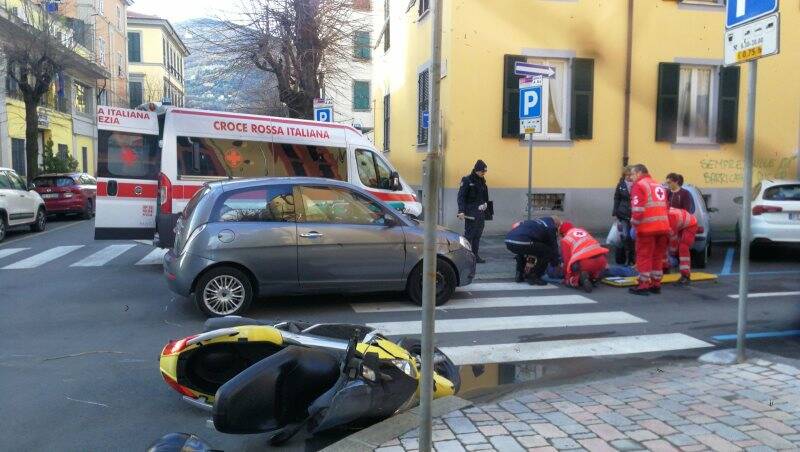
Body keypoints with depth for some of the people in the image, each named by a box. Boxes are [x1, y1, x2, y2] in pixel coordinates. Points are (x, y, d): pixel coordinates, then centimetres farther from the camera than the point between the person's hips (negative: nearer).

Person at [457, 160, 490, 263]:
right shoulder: (467, 180, -7)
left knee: (478, 235, 9)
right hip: (471, 213, -7)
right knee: (469, 234, -8)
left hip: (481, 212, 7)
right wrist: (461, 211, -20)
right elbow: (461, 196, -12)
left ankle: (475, 255, 15)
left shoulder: (482, 181, 15)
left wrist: (485, 207, 18)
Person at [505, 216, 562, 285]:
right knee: (548, 252, 6)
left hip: (508, 240, 9)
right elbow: (554, 247, 16)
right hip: (521, 242, -9)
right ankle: (533, 277, 7)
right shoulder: (551, 227, 13)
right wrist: (556, 264, 30)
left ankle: (519, 275, 29)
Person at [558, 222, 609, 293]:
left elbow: (567, 260, 12)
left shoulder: (565, 239, 14)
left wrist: (566, 277, 23)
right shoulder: (583, 231, 30)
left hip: (583, 262, -5)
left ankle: (579, 279, -15)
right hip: (601, 259, 5)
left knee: (570, 281, 16)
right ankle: (594, 278, 6)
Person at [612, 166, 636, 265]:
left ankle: (633, 258, 12)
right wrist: (615, 213, 3)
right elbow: (616, 199, 9)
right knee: (625, 236, 2)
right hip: (623, 215, 2)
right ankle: (627, 258, 13)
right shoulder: (621, 185, 6)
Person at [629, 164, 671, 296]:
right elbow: (664, 207, 23)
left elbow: (638, 208, -14)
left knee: (644, 256, -1)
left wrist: (634, 223, -4)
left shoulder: (639, 185, -4)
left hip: (647, 228, -7)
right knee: (657, 256, 15)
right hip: (663, 227, 8)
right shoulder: (659, 186, 22)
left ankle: (643, 286, 1)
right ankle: (656, 285, 20)